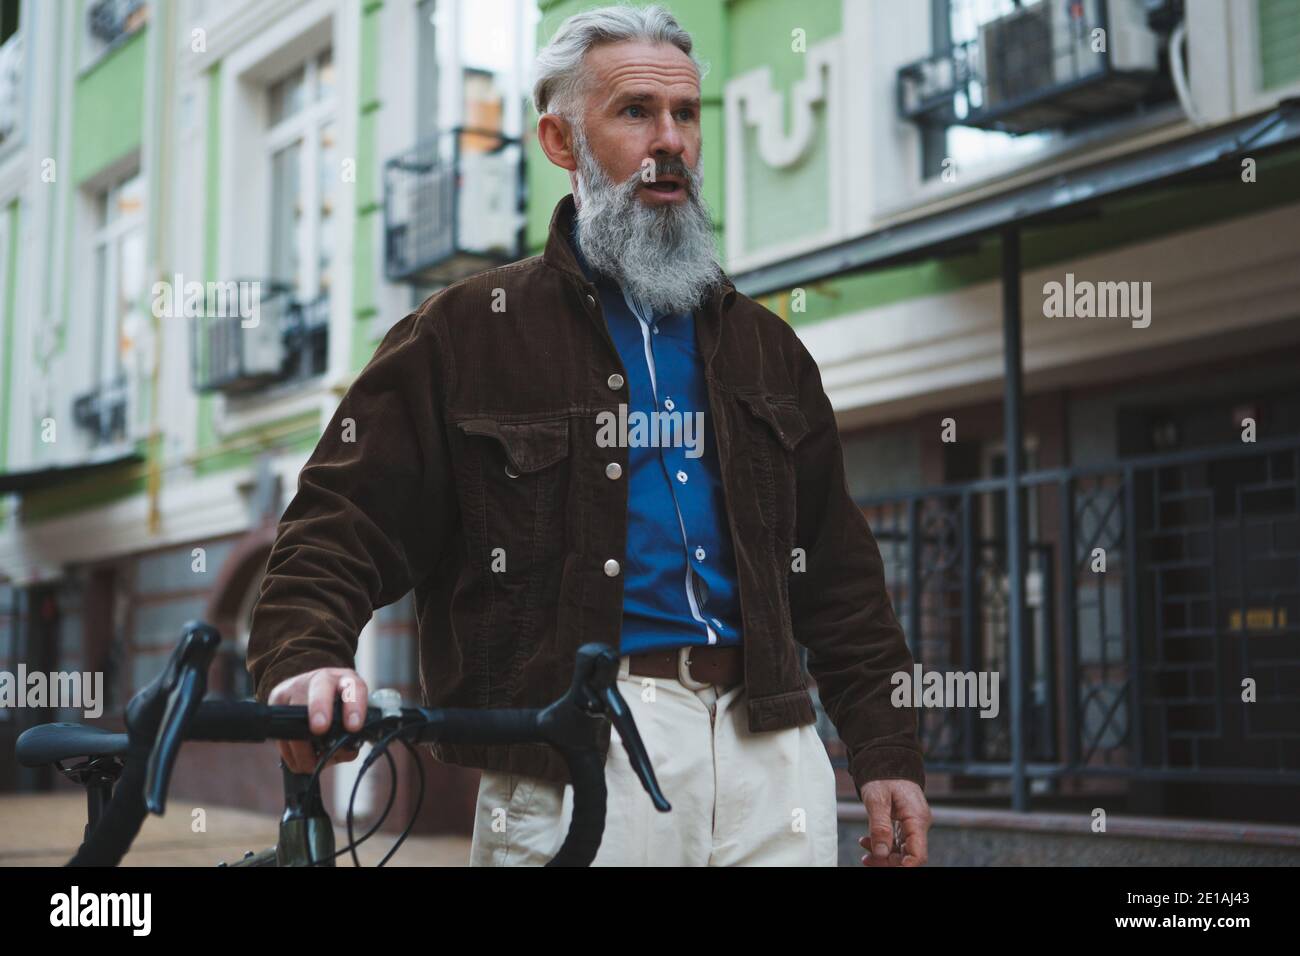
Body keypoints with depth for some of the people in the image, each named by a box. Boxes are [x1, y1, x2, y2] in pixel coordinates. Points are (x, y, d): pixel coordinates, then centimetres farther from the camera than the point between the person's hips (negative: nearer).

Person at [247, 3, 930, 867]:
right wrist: (304, 659, -23)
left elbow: (838, 572, 17)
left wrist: (888, 752, 11)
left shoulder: (762, 345, 17)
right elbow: (341, 525, -3)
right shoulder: (467, 334, 4)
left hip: (768, 747, 4)